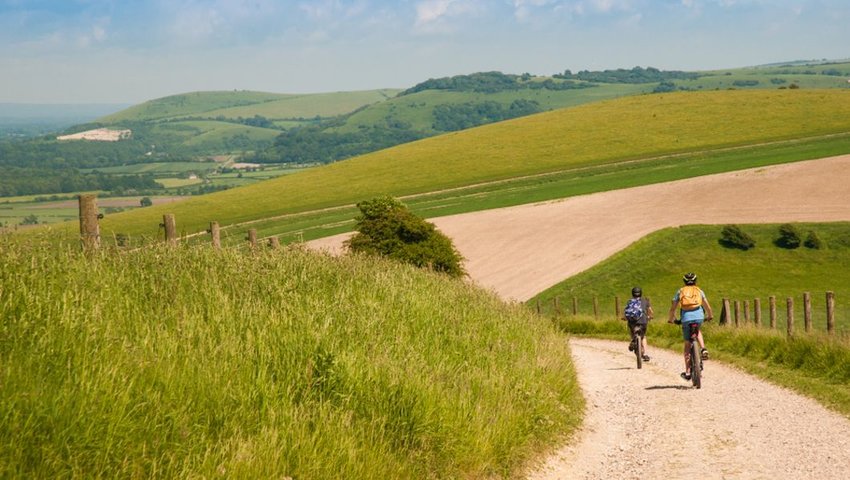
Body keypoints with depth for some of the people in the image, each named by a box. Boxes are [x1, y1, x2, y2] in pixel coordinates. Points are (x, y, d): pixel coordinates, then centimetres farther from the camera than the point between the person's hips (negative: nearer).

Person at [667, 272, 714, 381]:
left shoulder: (680, 291, 17)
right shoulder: (699, 291, 19)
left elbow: (673, 308, 15)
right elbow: (707, 306, 20)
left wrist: (671, 319, 31)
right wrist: (710, 316, 39)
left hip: (686, 318, -1)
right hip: (699, 316, 1)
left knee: (687, 344, 10)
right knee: (698, 331, 35)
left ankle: (687, 372, 9)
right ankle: (703, 349, 8)